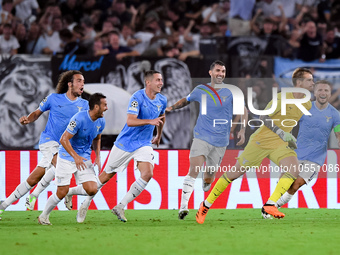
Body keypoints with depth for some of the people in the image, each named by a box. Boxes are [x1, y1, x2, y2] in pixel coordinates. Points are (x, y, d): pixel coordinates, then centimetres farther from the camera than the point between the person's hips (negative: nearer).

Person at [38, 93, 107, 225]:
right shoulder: (79, 119, -23)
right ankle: (43, 216, 15)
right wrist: (76, 157, -32)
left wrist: (98, 157, 6)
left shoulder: (101, 122, -1)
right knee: (62, 193, -7)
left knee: (92, 190, -11)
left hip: (84, 159, 6)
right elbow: (64, 139, -23)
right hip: (67, 157, -6)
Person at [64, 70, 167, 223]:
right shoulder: (138, 97, -19)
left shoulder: (162, 100, 3)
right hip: (125, 143, -5)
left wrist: (159, 136, 36)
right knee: (106, 176, 4)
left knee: (147, 173, -20)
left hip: (143, 144, 5)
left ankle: (120, 207, -11)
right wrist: (150, 121, -39)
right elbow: (130, 121, -30)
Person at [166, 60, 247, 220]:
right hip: (202, 136, -1)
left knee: (209, 176, 7)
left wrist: (242, 130, -2)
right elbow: (186, 100, 23)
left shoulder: (231, 92, 1)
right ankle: (183, 207, -20)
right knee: (194, 170, -19)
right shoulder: (201, 90, 4)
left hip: (221, 141, 1)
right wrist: (171, 108, 8)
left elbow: (243, 110, 9)